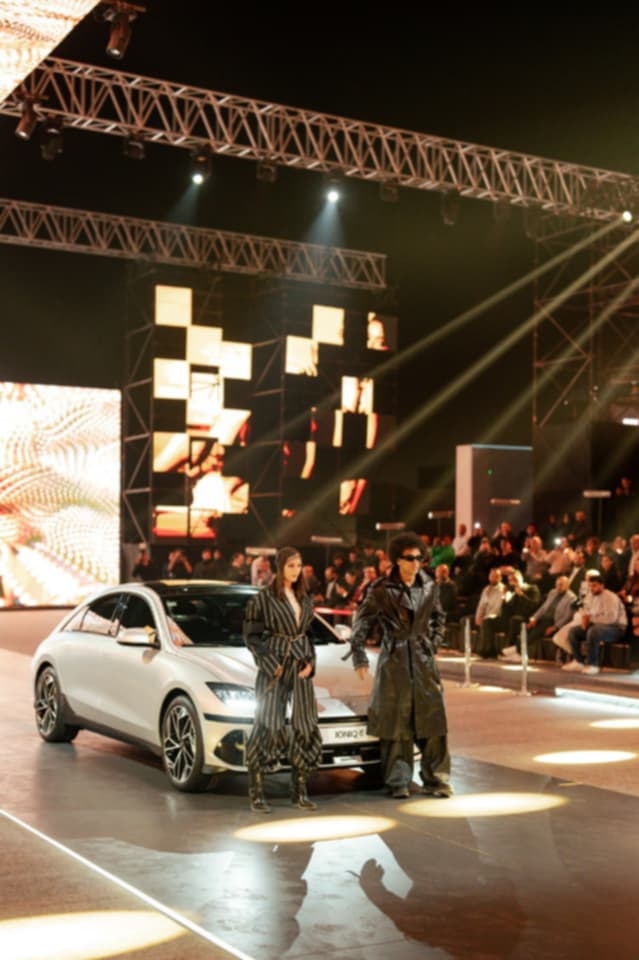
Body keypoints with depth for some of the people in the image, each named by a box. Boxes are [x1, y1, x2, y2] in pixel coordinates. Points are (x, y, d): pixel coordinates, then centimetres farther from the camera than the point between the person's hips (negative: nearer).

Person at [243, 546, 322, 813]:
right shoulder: (263, 598, -5)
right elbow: (251, 635, -6)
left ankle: (299, 791, 13)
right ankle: (256, 793, 0)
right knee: (268, 726, -7)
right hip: (274, 668, -6)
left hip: (301, 668, 6)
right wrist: (272, 665, -12)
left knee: (305, 727, 4)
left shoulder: (304, 599, 12)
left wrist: (310, 662, 2)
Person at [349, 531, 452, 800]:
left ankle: (435, 778, 12)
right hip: (393, 661, -3)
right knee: (396, 722, 3)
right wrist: (360, 659, -3)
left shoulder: (429, 587, 4)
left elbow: (438, 618, 20)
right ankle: (398, 782, 13)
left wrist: (434, 643, 10)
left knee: (432, 718, 2)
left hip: (423, 660, 3)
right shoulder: (381, 590, -7)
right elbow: (360, 623, -2)